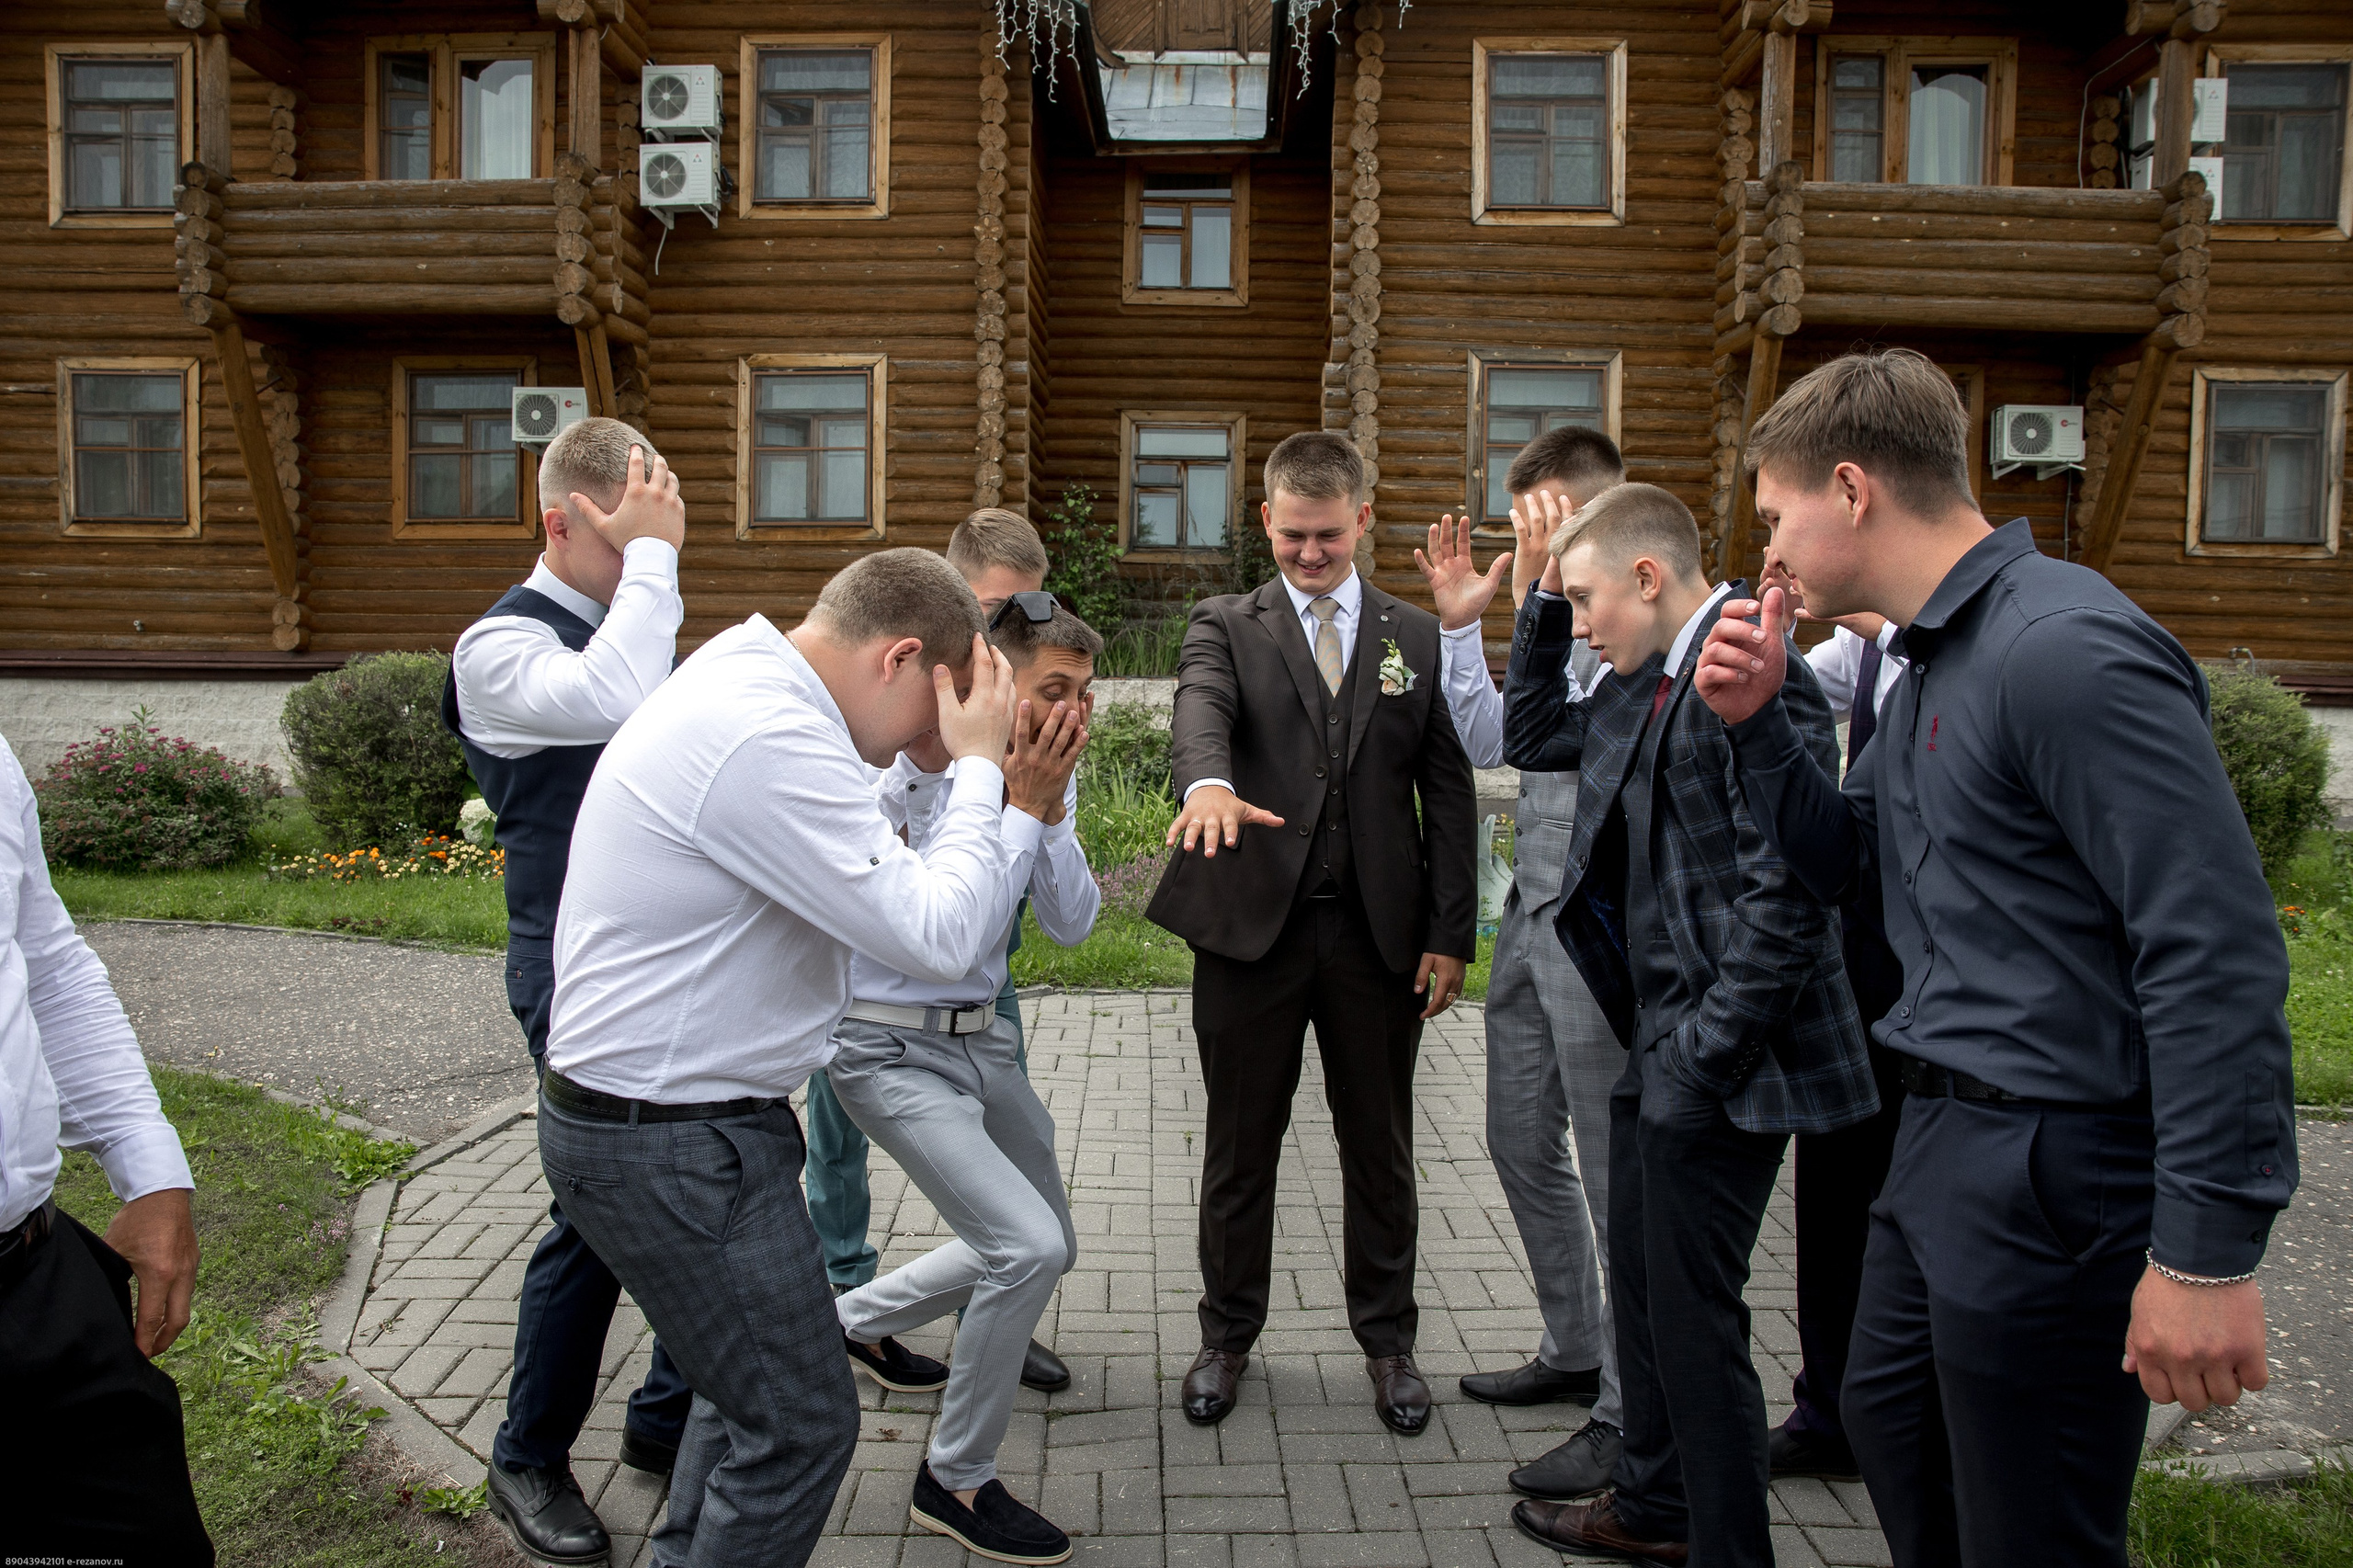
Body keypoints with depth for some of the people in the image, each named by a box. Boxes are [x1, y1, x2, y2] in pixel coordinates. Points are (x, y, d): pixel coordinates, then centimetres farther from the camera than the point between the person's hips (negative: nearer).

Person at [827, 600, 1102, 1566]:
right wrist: (1016, 800, -25)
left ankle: (850, 1320, 38)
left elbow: (1071, 925, -3)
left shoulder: (1052, 778, 1)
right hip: (891, 1047, -8)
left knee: (1045, 1248, 18)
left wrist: (1052, 808, -15)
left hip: (979, 1039, 8)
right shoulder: (921, 767, -20)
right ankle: (956, 1483, 4)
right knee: (1028, 1246, -18)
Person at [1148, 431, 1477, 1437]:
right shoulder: (1225, 626, 4)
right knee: (1240, 1145, 11)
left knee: (1379, 1146, 12)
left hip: (1378, 934, 1)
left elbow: (1448, 790, 5)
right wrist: (1207, 781, -43)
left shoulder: (1418, 637, 8)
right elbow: (1201, 706, -19)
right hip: (1251, 926, -1)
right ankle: (1228, 1335, 30)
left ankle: (1387, 1339, 31)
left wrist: (1451, 932, -2)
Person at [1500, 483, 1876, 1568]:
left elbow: (1783, 890, -24)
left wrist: (1703, 1057, -20)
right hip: (1654, 1044, 10)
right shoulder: (1645, 685, 10)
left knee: (1694, 1314, 2)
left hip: (1717, 1059, -10)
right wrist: (1540, 597, 12)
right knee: (1641, 1286, 22)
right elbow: (1529, 738, 22)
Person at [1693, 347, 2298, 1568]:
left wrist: (2208, 1251, -23)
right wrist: (1759, 723, 2)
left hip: (2053, 1170, -10)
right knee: (1888, 1421, 26)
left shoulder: (2065, 652, -22)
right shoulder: (1936, 661, 10)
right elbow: (1843, 860, 19)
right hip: (1945, 1142, 10)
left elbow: (2216, 950, -24)